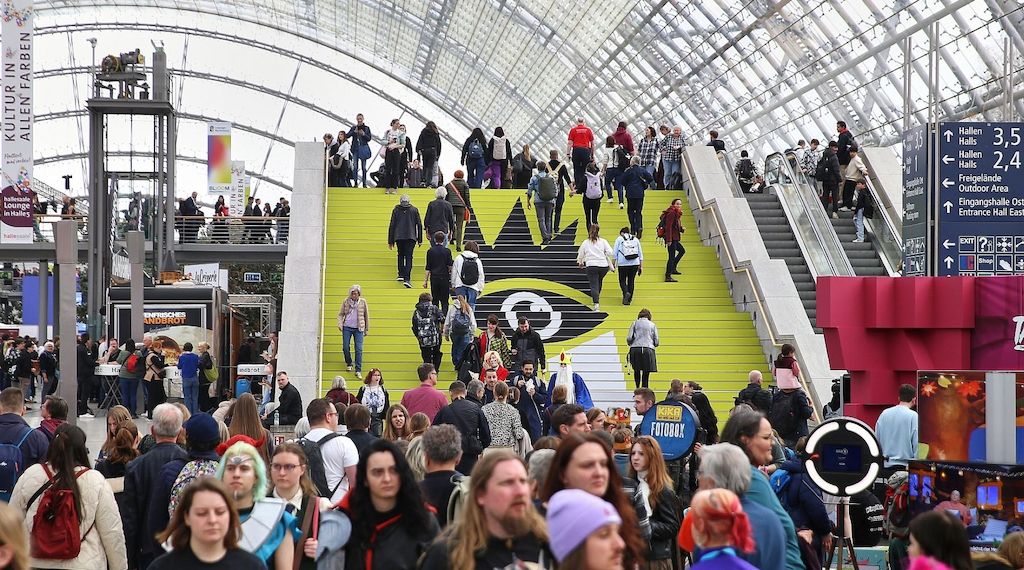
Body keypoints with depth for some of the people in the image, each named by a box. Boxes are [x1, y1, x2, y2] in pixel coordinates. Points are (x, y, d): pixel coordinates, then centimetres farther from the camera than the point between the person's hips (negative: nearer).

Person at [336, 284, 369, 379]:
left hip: (359, 329, -1)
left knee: (359, 349, -7)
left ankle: (358, 371, -6)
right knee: (345, 347, 1)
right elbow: (341, 314, 8)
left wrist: (367, 329, 11)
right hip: (347, 327, 1)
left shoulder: (363, 302, 1)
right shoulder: (346, 301, 2)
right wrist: (340, 324, -9)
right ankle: (349, 364, 28)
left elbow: (366, 316, 9)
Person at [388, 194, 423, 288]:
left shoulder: (396, 210, 4)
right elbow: (419, 225, 4)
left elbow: (392, 226, 4)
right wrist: (420, 240, 10)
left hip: (399, 237, 1)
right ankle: (407, 279, -16)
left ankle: (401, 274, 14)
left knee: (401, 255, 21)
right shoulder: (414, 210, 5)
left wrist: (390, 241, 9)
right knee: (409, 257, -4)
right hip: (411, 237, -1)